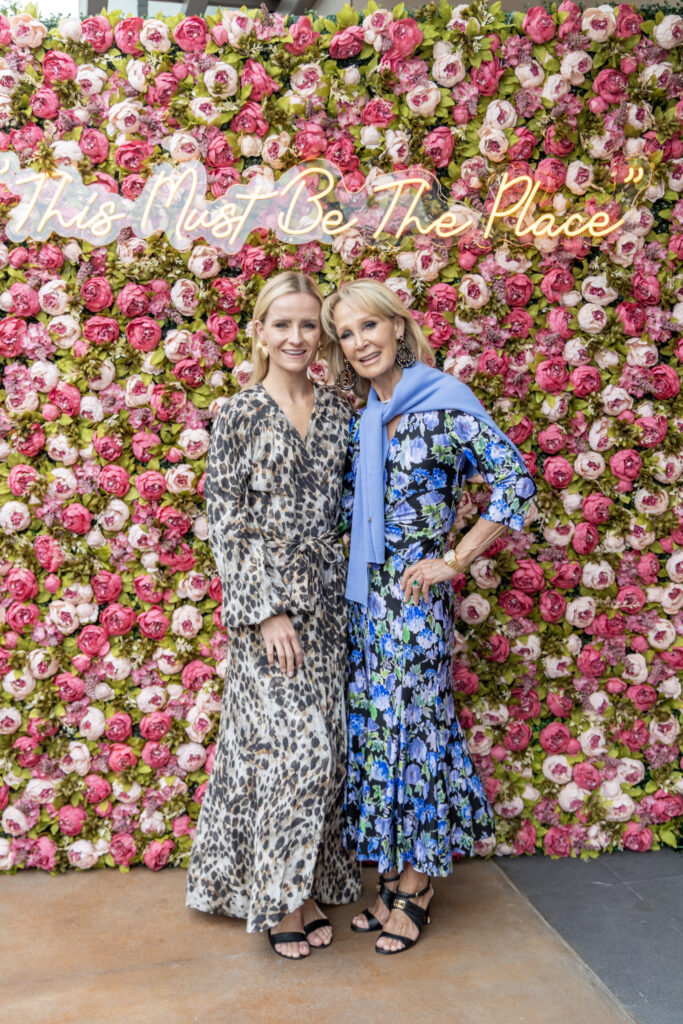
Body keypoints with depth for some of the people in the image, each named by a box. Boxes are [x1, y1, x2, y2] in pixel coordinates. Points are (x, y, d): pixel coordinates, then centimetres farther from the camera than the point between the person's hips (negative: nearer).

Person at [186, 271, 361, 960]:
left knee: (323, 743, 9)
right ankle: (279, 897, 16)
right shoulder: (238, 416, -3)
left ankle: (309, 887, 26)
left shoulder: (338, 411, 9)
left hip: (327, 600, 4)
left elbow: (351, 506, 13)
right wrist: (264, 611, -13)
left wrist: (349, 592, 6)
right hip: (264, 599, -4)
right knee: (294, 743, -5)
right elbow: (225, 522, -6)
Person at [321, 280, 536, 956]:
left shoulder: (445, 400, -8)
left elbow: (515, 481, -13)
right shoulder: (360, 419, 11)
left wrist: (453, 561, -12)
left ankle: (413, 894, 20)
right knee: (374, 725, 11)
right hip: (364, 594, 6)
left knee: (409, 722, 2)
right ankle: (391, 880, 28)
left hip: (415, 595, -6)